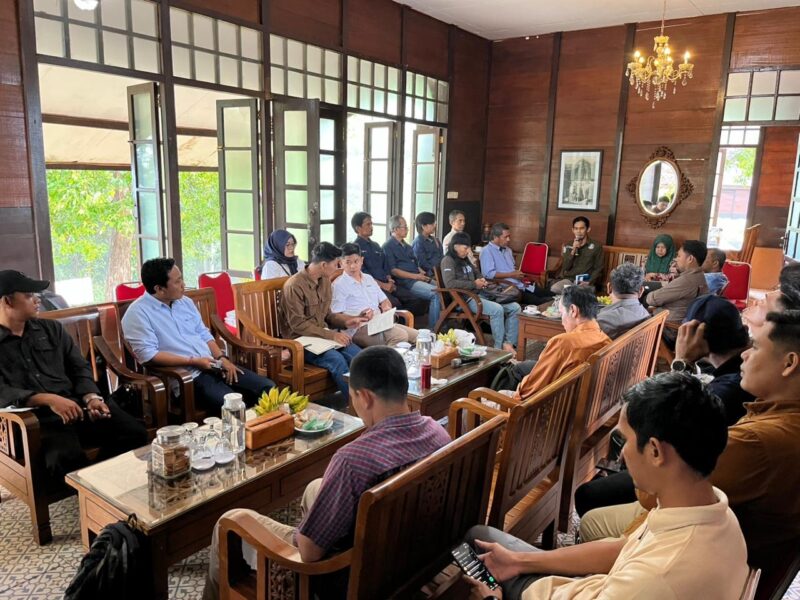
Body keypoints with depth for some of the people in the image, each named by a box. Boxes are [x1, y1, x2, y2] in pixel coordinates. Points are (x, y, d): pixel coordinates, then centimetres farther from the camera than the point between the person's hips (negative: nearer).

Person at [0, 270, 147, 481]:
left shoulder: (51, 328, 18)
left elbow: (79, 367, 14)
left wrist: (91, 397, -6)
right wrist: (48, 400, -23)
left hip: (77, 404, 4)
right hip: (36, 418, -4)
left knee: (135, 434, -19)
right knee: (66, 458, -36)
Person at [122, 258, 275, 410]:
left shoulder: (185, 302, 14)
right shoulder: (138, 313, -8)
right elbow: (148, 354, -16)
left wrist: (222, 358, 0)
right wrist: (193, 362, -16)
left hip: (212, 365, 7)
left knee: (267, 388, -6)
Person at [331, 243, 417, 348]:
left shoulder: (369, 278, 21)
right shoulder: (339, 284, -1)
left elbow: (384, 301, 26)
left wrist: (387, 308, 1)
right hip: (359, 328, -7)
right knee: (400, 336, -30)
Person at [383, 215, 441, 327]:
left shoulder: (406, 246, 24)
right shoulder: (388, 247, -3)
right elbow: (393, 270, -11)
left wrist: (423, 273, 3)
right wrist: (416, 276, -14)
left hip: (418, 278, 8)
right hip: (406, 282, -8)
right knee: (436, 293, -26)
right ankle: (433, 329, -21)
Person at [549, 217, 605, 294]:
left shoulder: (596, 246, 5)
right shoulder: (568, 246, 14)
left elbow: (598, 269, 3)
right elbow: (565, 268, 4)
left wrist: (589, 282, -14)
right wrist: (573, 251, -8)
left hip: (585, 282, -3)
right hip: (569, 279, 3)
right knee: (554, 289, -29)